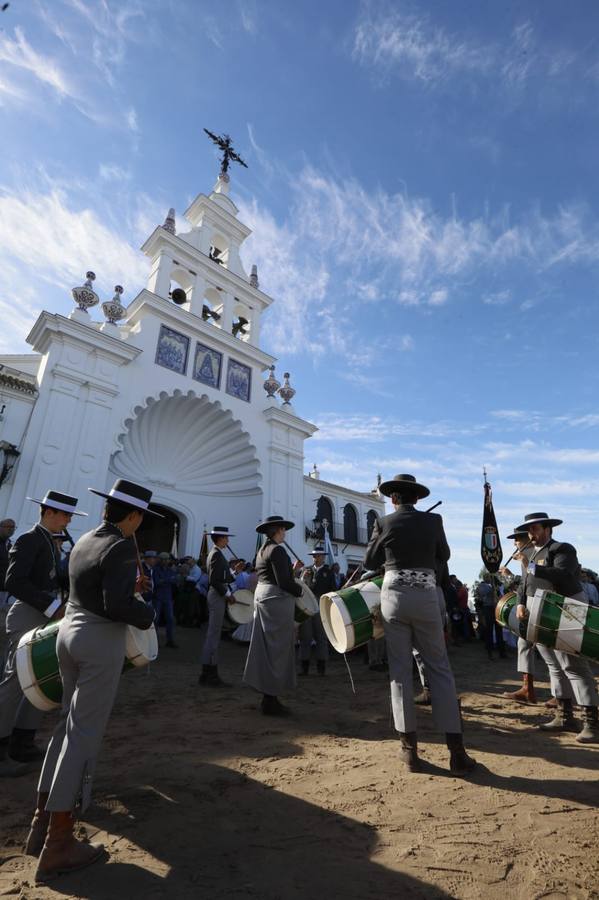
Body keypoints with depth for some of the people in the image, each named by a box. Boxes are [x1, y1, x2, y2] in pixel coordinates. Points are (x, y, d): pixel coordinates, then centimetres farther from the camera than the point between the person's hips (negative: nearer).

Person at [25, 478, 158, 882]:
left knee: (69, 724, 21)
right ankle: (58, 843, 13)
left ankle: (44, 821, 32)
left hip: (70, 633, 9)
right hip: (101, 642, -9)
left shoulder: (85, 541, 9)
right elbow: (117, 606, -25)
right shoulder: (121, 546, -19)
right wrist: (147, 611, -7)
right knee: (85, 732, 1)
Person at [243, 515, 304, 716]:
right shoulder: (277, 550, -16)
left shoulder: (262, 551, 14)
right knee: (277, 648, -1)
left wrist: (292, 570, 15)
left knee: (267, 647, 15)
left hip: (262, 598, 10)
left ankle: (268, 698, 25)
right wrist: (302, 591, -6)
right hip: (277, 601, -10)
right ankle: (271, 702, 8)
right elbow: (283, 583, -21)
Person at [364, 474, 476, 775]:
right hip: (426, 598, 1)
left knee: (400, 671, 9)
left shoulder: (384, 523, -3)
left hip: (394, 597, 0)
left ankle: (410, 749, 15)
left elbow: (370, 562, 4)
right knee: (440, 669, 11)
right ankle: (456, 749, 12)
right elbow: (444, 556, 15)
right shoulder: (433, 520, 1)